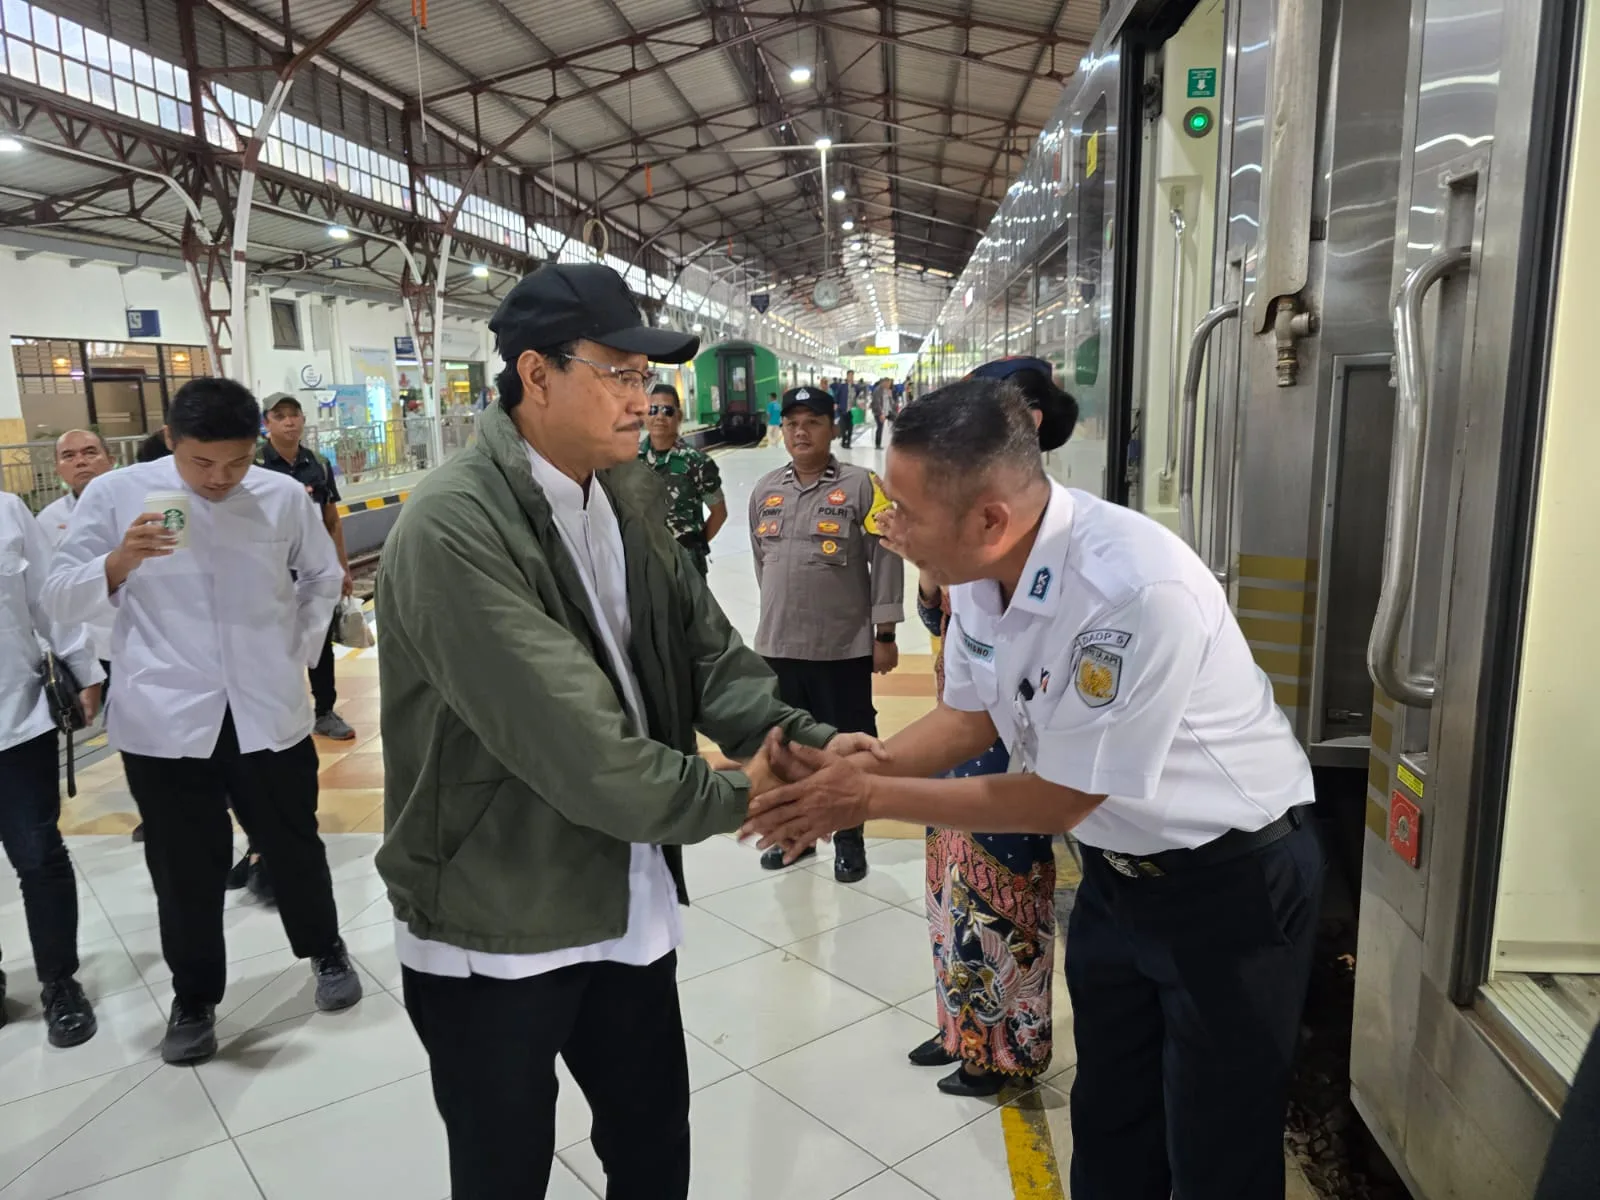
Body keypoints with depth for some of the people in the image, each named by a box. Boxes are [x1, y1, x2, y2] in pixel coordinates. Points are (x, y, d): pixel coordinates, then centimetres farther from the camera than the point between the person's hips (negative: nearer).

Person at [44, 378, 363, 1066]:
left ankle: (325, 951, 39)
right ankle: (194, 998, 29)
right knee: (185, 869, 9)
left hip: (269, 712, 1)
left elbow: (322, 579, 15)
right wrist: (118, 562, -20)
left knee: (292, 844, 15)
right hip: (163, 720, -1)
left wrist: (301, 654, 5)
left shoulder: (284, 496, -2)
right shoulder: (115, 494, -5)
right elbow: (57, 598, -2)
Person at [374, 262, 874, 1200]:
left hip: (627, 902, 7)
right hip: (495, 926, -6)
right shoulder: (453, 532, -24)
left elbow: (706, 648, 3)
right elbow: (574, 746, -29)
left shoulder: (627, 496, 3)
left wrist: (805, 740, -14)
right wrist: (733, 797, -17)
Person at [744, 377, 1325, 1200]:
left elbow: (1060, 799, -26)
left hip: (1229, 881, -6)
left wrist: (871, 800, -21)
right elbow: (969, 715, 2)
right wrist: (859, 767, -15)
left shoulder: (1139, 593, -36)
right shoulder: (980, 567, -12)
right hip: (1116, 868, 7)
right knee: (1108, 1129, 23)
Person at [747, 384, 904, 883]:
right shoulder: (765, 491, 7)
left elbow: (886, 561, -7)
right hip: (778, 644, 5)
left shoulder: (861, 486, -7)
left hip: (844, 646, -4)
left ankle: (850, 840, 23)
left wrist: (885, 634, -8)